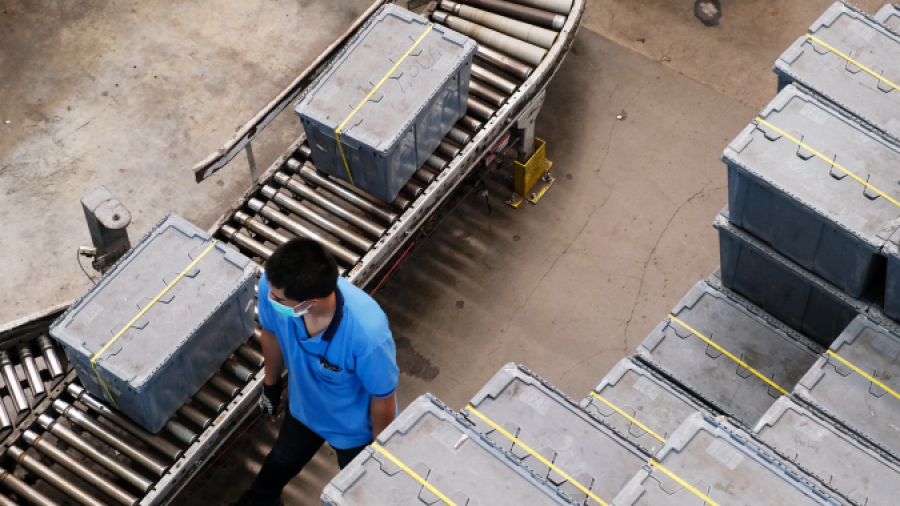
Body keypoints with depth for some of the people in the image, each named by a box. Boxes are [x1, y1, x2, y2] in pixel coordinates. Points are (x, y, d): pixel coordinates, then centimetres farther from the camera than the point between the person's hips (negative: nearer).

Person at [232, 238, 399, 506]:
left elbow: (383, 398, -26)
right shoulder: (273, 285, -34)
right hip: (304, 407, 4)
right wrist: (271, 384, 10)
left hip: (355, 428, -4)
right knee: (283, 460, 35)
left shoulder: (368, 332, -48)